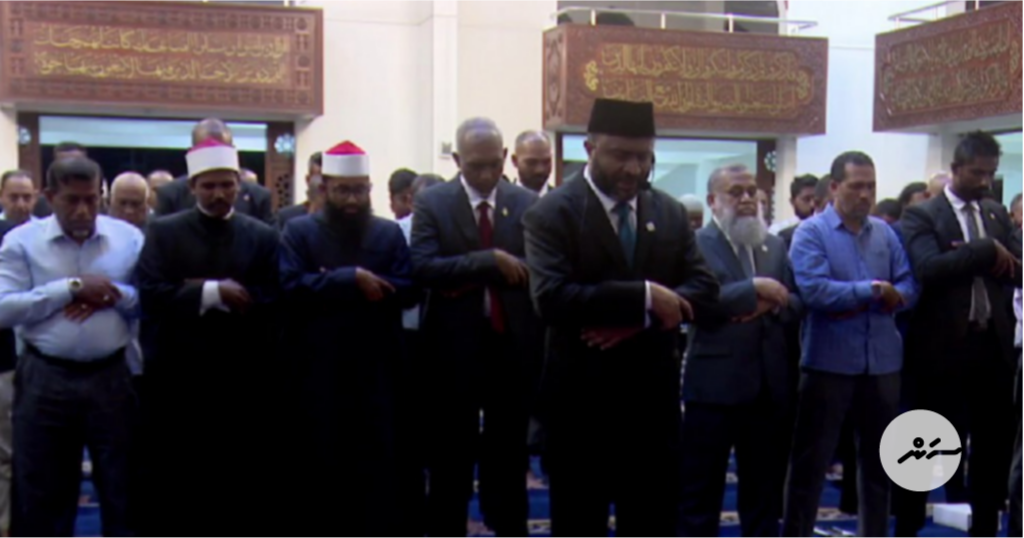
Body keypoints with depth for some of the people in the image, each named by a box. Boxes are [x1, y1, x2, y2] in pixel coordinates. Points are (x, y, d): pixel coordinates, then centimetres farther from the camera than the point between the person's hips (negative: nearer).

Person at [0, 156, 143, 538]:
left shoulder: (129, 238, 0)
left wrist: (111, 295, -17)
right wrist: (71, 288, -17)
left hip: (111, 377, 1)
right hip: (45, 380, -1)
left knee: (122, 486, 11)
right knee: (40, 492, 11)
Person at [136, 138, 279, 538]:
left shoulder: (263, 237, 5)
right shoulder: (163, 232, 4)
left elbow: (269, 303, -9)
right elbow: (151, 294, -10)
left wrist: (195, 293, -13)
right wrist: (213, 292, -18)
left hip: (240, 380, 1)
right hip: (177, 377, -1)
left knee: (237, 486, 8)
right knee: (171, 483, 6)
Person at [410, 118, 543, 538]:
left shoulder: (528, 204, 2)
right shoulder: (431, 203, -2)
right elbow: (423, 268, -15)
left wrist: (466, 280, -12)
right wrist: (489, 261, -22)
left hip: (513, 349, 2)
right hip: (454, 350, -1)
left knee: (508, 460, 12)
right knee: (450, 460, 8)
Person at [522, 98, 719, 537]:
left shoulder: (671, 213, 8)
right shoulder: (553, 213, -9)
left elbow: (704, 287, 1)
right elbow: (552, 299, -22)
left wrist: (639, 318, -16)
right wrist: (641, 296, -23)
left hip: (654, 394, 5)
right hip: (581, 397, -4)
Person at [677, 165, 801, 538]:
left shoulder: (775, 245, 13)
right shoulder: (696, 243, -6)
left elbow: (797, 304, 10)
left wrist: (771, 304, -10)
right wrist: (755, 289, -19)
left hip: (770, 386, 6)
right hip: (715, 385, -6)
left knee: (764, 491, 15)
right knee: (700, 492, 3)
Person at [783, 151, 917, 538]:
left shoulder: (885, 233, 8)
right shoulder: (811, 232, -6)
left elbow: (909, 287, 2)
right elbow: (813, 290, -19)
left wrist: (891, 298, -18)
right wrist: (872, 291, -14)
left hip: (883, 362, 5)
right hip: (829, 363, -5)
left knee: (878, 459, 16)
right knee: (811, 461, 2)